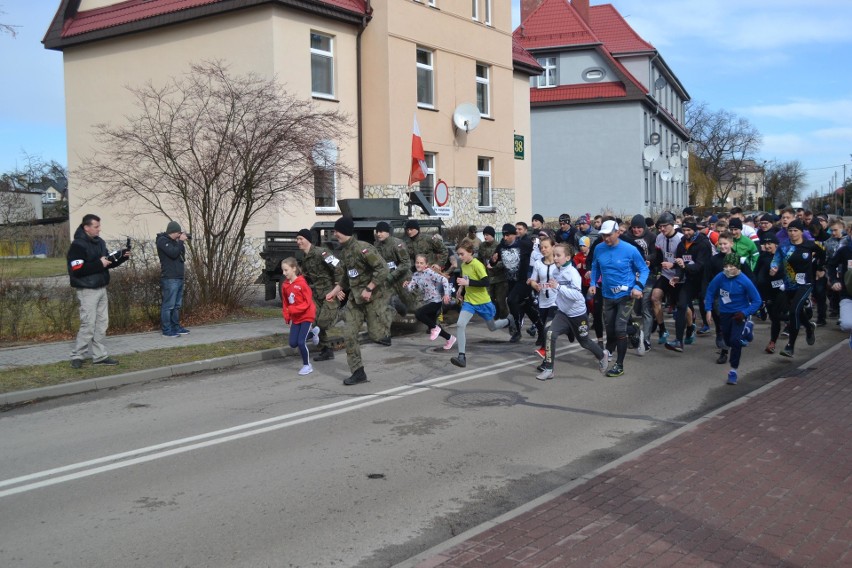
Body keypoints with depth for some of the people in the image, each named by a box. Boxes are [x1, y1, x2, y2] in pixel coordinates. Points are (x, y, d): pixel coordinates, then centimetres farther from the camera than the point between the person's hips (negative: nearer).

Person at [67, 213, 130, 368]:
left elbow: (109, 262, 18)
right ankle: (77, 357, 3)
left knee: (102, 323, 9)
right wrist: (99, 264, -21)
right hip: (87, 291, -8)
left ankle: (100, 356, 16)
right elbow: (78, 270, -22)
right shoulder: (78, 245, -14)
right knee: (88, 324, -7)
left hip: (101, 289, 8)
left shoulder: (99, 242, 11)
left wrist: (122, 257, 0)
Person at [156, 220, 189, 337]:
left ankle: (176, 327, 18)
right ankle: (166, 330, -6)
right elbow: (173, 253, -22)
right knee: (168, 305, -8)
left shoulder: (173, 241, 18)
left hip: (178, 278, 9)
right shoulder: (162, 240, -9)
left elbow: (182, 256, 17)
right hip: (169, 279, -9)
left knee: (177, 305, 12)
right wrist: (181, 241, -11)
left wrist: (182, 242, 4)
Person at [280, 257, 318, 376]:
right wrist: (286, 316, 2)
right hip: (295, 317, 7)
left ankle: (307, 366, 9)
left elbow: (308, 302, -19)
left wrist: (293, 309, -25)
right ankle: (312, 331, 31)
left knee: (301, 342, -11)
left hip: (306, 316, -7)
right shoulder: (285, 284, 0)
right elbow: (285, 302, 10)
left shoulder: (301, 283, -19)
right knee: (293, 343, 7)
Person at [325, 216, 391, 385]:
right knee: (349, 334, 1)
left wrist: (368, 289, -23)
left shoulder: (362, 248, -18)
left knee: (377, 335, -12)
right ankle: (358, 372, 10)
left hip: (373, 296, -8)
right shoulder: (343, 251, 9)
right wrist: (334, 291, 17)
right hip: (355, 298, 8)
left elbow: (382, 269, -23)